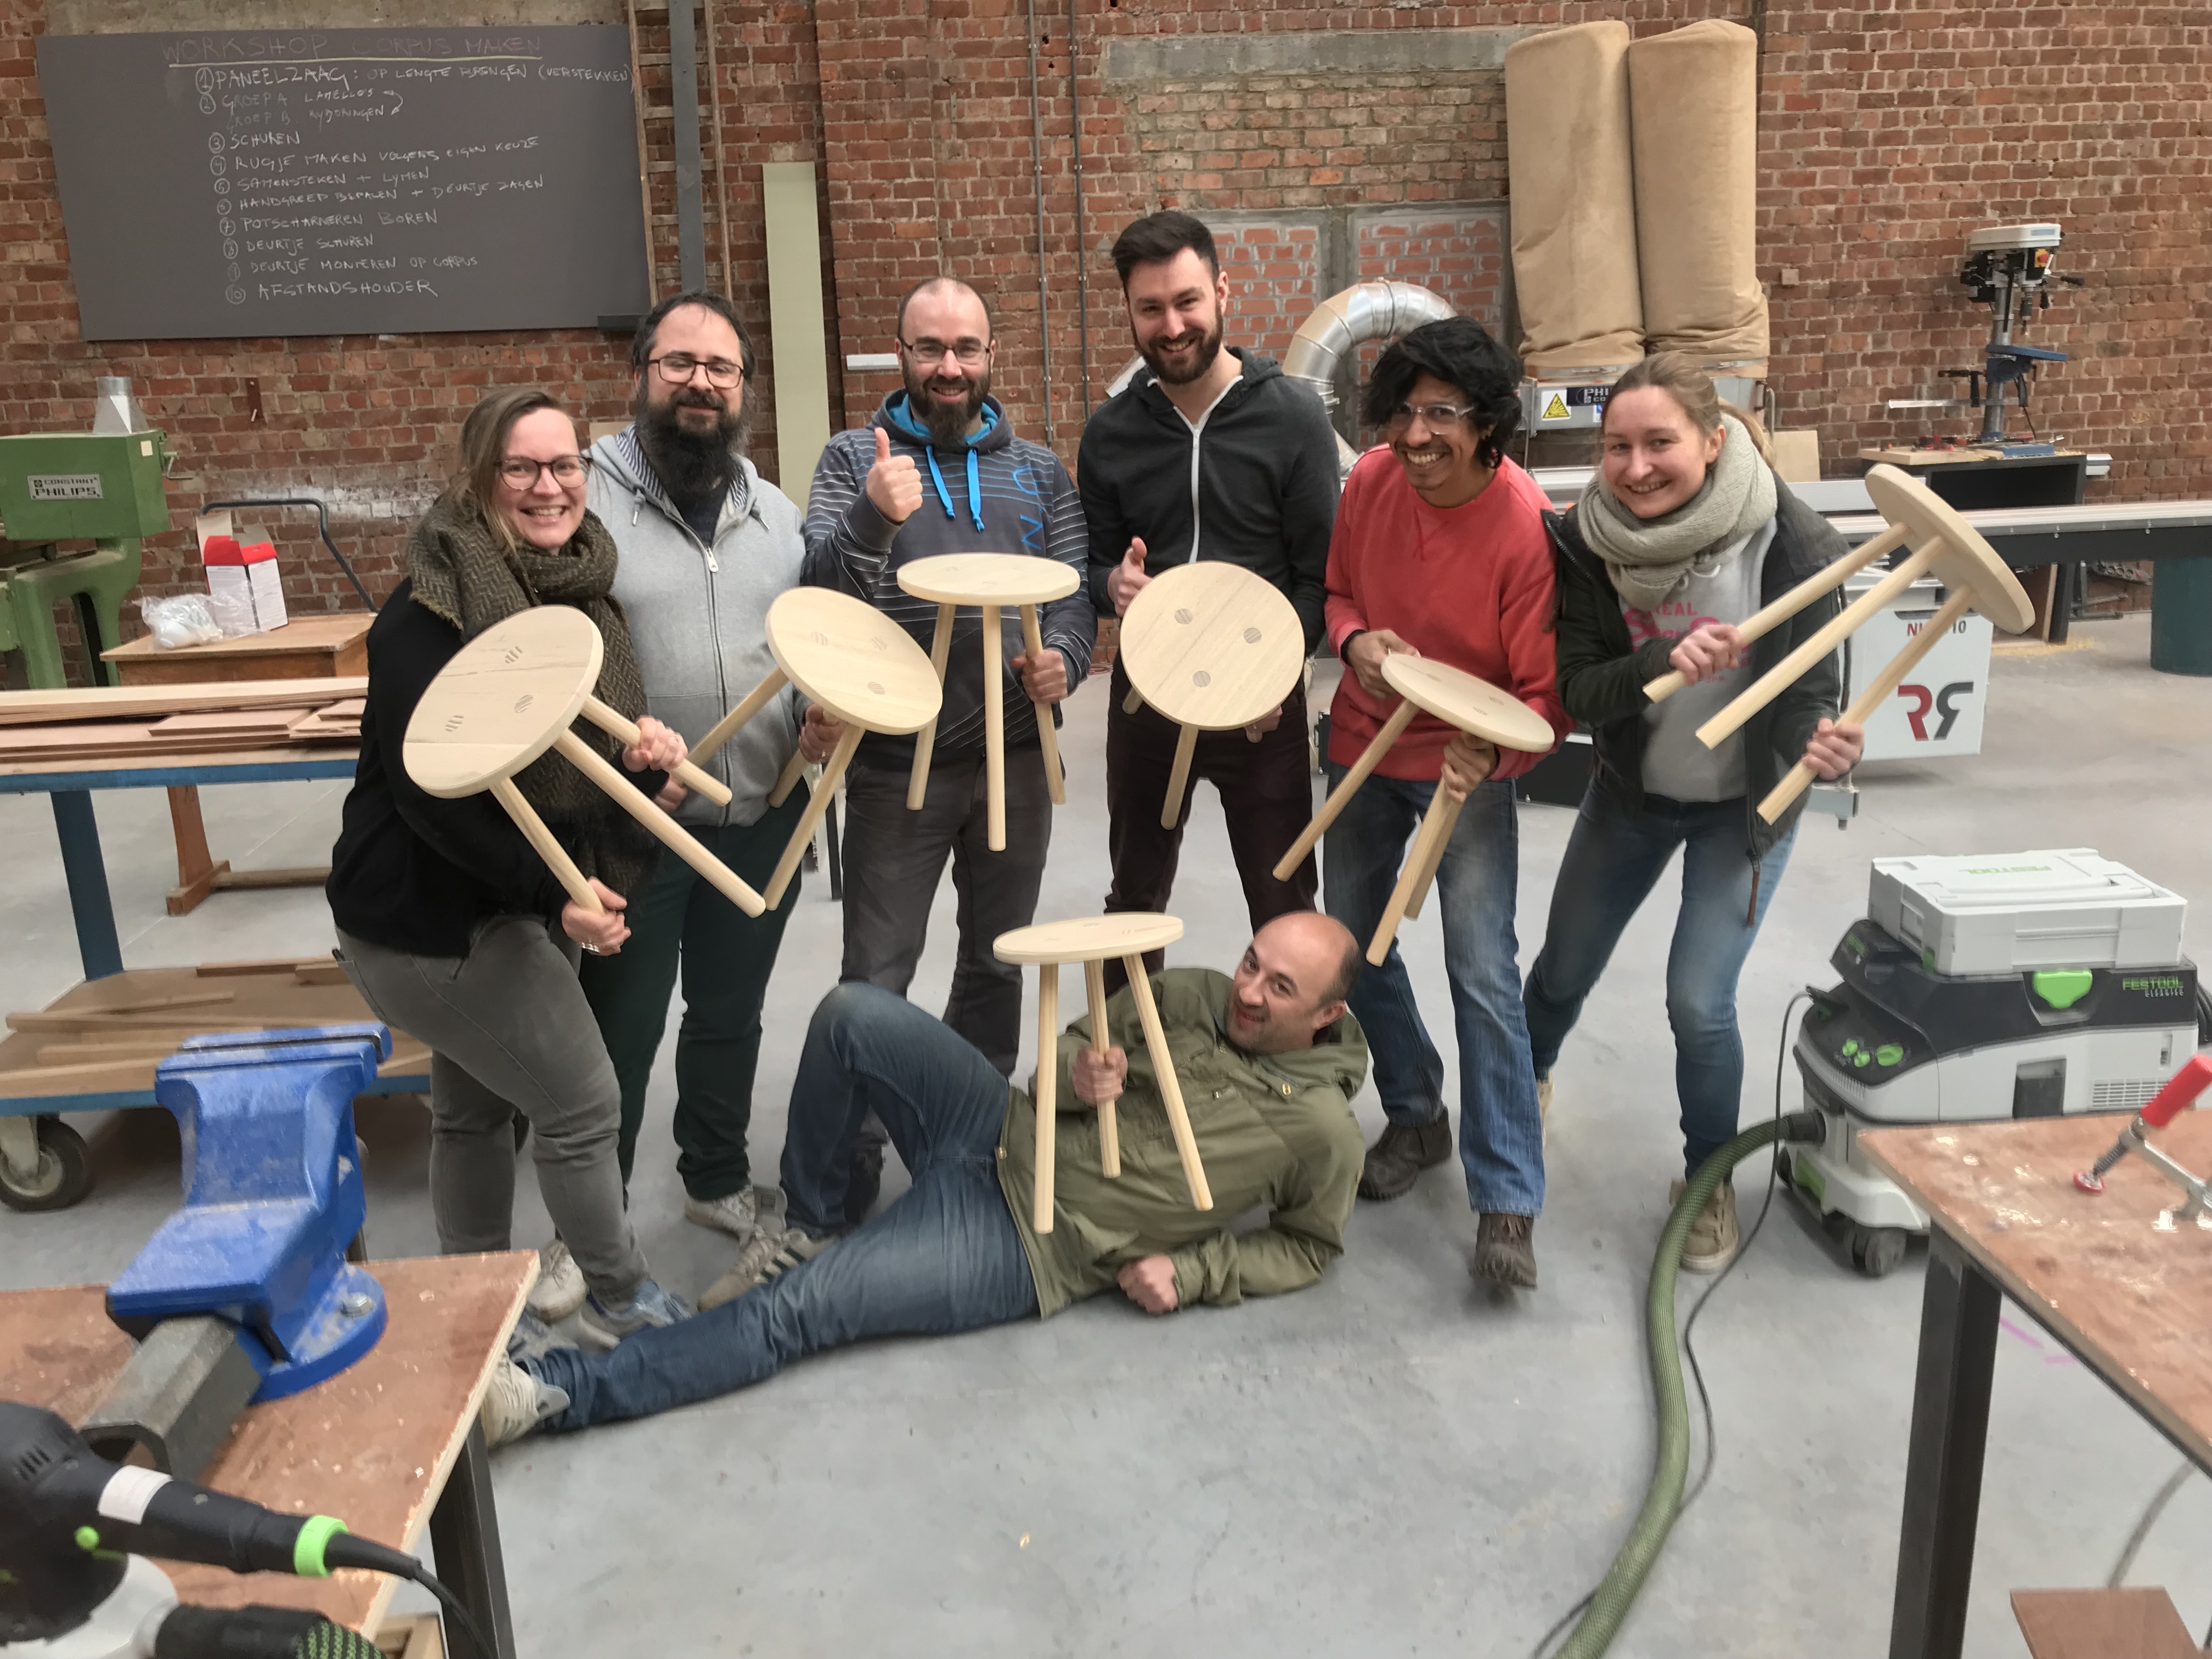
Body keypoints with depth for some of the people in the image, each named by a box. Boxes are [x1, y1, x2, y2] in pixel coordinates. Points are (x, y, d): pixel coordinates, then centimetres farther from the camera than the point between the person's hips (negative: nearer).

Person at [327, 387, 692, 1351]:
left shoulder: (583, 593, 4)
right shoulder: (433, 611, -21)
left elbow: (595, 756, 9)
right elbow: (425, 791, -25)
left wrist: (649, 758, -14)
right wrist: (552, 893, -27)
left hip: (530, 901, 8)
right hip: (430, 918, -8)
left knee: (478, 1105, 21)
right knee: (582, 1101, -1)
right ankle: (618, 1302, 20)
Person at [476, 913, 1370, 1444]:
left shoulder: (1320, 1130, -9)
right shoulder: (1187, 995, 2)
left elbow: (1309, 1246, 5)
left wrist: (1191, 1271, -9)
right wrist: (1075, 1074, -14)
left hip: (1026, 1246, -5)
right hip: (1004, 1133, 6)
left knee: (798, 1309, -19)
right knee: (852, 1014, -17)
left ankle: (556, 1390, -13)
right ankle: (808, 1226, 4)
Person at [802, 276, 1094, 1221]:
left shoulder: (1038, 471, 11)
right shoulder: (856, 460, 3)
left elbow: (1075, 593, 8)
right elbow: (821, 592, -8)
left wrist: (1062, 658, -14)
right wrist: (873, 518, -28)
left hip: (1015, 758, 3)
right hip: (896, 763, -3)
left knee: (997, 960, 17)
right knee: (876, 978, 2)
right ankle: (849, 1171, 16)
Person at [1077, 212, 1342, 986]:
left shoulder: (1293, 416, -6)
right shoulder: (1111, 430, 3)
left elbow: (1321, 569, -6)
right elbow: (1094, 565, 10)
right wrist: (1113, 584, -14)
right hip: (1146, 691, 3)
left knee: (1286, 909, 6)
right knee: (1135, 897, 17)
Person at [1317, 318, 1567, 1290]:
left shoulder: (1528, 528, -23)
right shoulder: (1371, 481, -9)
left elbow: (1549, 692, -19)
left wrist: (1490, 749, -39)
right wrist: (1354, 638, -15)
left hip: (1470, 766, -5)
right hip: (1365, 744, 6)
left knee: (1483, 973, -13)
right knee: (1354, 944, 14)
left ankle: (1507, 1202, -1)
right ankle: (1417, 1118, 38)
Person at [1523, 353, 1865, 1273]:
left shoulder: (1792, 543, -25)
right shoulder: (1587, 542, -19)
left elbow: (1808, 695, -19)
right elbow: (1577, 693, -20)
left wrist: (1821, 744, -43)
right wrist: (1661, 662, -40)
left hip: (1744, 804, -2)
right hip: (1630, 791, 3)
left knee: (1699, 1002, -8)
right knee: (1563, 972, 15)